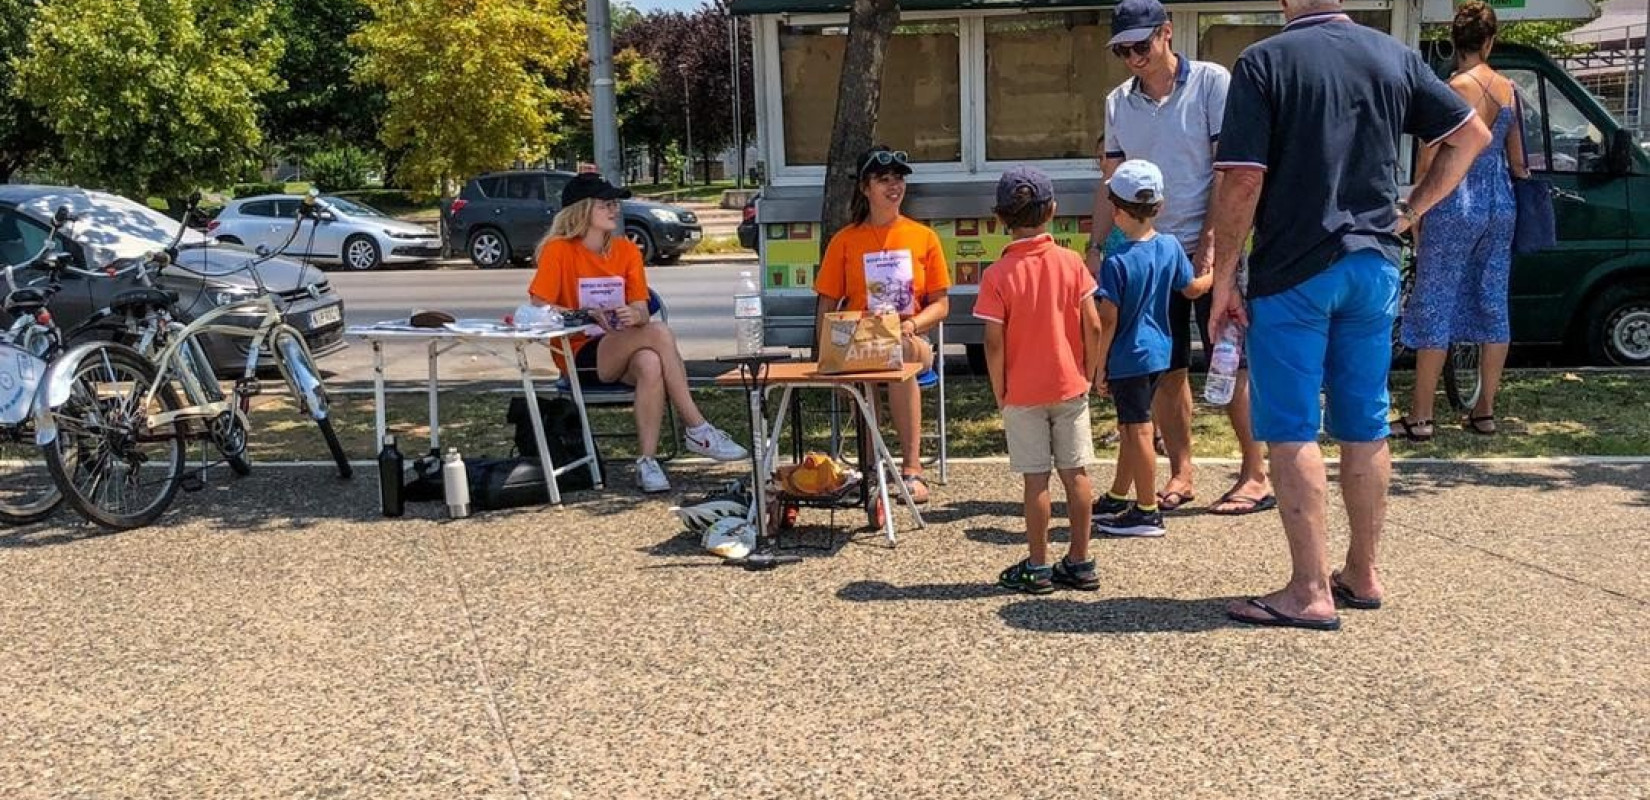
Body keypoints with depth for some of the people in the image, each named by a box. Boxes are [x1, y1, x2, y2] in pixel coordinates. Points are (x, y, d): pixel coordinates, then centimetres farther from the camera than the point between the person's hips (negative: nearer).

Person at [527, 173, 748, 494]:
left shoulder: (626, 250, 8)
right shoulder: (558, 250, -5)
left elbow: (642, 311, 1)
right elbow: (539, 308, -11)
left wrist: (635, 316, -23)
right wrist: (588, 316, -19)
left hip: (622, 353, 4)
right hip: (581, 354, -4)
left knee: (650, 364, -35)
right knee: (659, 333, -30)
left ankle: (648, 462, -33)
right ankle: (698, 430, -26)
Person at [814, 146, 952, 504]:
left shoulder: (923, 236, 9)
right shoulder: (845, 241, 8)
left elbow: (941, 305, 7)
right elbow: (826, 310, 8)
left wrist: (913, 324, -14)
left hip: (912, 341, 0)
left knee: (901, 351, -37)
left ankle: (911, 468, -36)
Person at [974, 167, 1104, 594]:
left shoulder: (997, 275, -11)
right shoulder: (1071, 262, -4)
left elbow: (994, 344, -12)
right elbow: (1092, 326, -4)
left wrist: (999, 394, 0)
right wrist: (1088, 375, 9)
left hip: (1023, 394, -2)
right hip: (1070, 387, 2)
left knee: (1036, 479, 4)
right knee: (1076, 474, 9)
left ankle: (1038, 567, 12)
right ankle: (1080, 563, 17)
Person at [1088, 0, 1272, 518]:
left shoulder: (1211, 83, -5)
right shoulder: (1119, 103, 9)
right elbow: (1111, 182, 12)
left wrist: (1209, 244, -15)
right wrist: (1097, 247, 4)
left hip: (1209, 249, -5)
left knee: (1230, 363, -1)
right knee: (1164, 369, 7)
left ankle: (1256, 476, 7)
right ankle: (1180, 474, 17)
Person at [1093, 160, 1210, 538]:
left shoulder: (1117, 263, -19)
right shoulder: (1171, 246, -1)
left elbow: (1108, 322, -17)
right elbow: (1192, 288, 12)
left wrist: (1098, 365, -8)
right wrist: (1214, 273, 32)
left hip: (1128, 358, -7)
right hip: (1159, 352, 7)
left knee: (1138, 431, 1)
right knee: (1129, 428, 19)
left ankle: (1147, 512, 8)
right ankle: (1118, 499, 32)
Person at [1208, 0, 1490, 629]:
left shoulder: (1263, 63, -8)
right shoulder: (1393, 57, 8)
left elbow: (1243, 181, -15)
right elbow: (1472, 135, 13)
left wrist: (1223, 279, -8)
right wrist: (1408, 212, 13)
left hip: (1293, 271, -5)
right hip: (1373, 267, 5)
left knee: (1292, 431, 0)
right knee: (1366, 427, 13)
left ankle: (1310, 591, 0)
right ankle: (1362, 574, 23)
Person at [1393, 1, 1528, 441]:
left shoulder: (1454, 89, -13)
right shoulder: (1508, 89, 6)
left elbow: (1429, 160, -13)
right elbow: (1517, 160, 13)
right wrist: (1523, 178, 32)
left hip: (1454, 207, -6)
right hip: (1500, 207, 6)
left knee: (1434, 307, -2)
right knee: (1492, 305, 10)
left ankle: (1420, 418, -1)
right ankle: (1485, 411, 17)